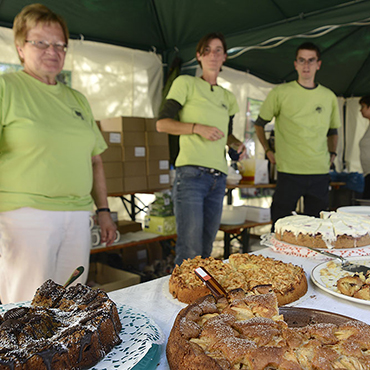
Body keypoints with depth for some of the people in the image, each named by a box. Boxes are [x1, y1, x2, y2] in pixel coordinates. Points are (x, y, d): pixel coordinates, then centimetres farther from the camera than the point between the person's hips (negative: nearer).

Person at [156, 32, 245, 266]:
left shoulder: (228, 98, 20)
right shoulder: (186, 83, 4)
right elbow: (162, 123, -2)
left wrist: (237, 144, 8)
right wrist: (198, 128, -14)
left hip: (219, 178, 6)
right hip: (191, 174, -6)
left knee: (206, 249, 12)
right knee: (190, 251, -10)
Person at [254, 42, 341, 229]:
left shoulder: (329, 97, 12)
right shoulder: (280, 93, 1)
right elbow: (259, 124, 11)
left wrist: (332, 153, 13)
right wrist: (268, 151, 3)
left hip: (320, 172, 4)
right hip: (289, 171, -3)